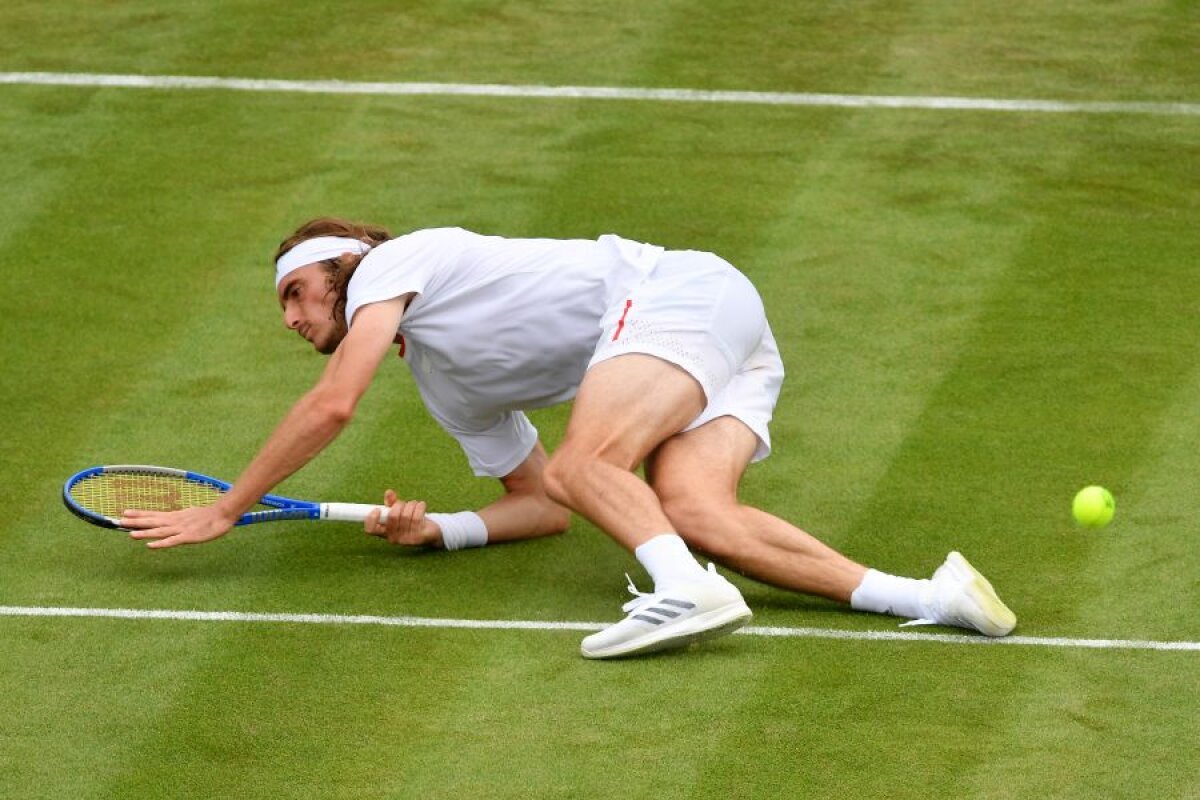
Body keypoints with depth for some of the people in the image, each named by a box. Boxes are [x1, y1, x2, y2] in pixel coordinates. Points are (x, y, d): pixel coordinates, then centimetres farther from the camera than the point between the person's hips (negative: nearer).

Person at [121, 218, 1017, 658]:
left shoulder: (392, 262, 6)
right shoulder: (449, 380, 28)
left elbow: (331, 407, -7)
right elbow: (542, 506, 25)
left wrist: (225, 511, -1)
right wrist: (442, 530, 9)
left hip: (674, 291, -7)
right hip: (724, 366, 7)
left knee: (584, 463, -27)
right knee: (690, 512, -20)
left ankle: (689, 587, -54)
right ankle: (922, 594, -37)